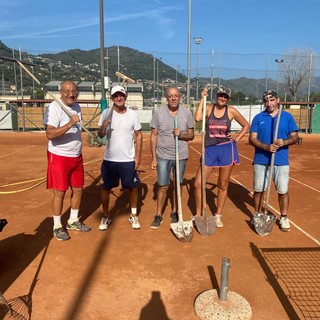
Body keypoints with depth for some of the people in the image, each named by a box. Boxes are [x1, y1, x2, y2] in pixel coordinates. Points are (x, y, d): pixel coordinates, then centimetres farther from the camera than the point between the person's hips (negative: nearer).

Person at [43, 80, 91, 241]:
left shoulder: (77, 107, 8)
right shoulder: (53, 108, -17)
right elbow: (50, 134, -28)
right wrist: (70, 123, -36)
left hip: (77, 156, 7)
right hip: (59, 157, -7)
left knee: (78, 189, 13)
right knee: (60, 192, 1)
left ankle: (73, 221, 31)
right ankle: (57, 227, 19)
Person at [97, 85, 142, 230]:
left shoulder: (132, 114, 0)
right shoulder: (106, 113, -3)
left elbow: (138, 135, 4)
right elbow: (100, 135, -8)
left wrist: (138, 156, -1)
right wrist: (103, 126, -30)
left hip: (128, 160, 1)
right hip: (109, 159, 0)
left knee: (133, 187, 9)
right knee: (106, 188, 7)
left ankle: (134, 215, 28)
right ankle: (106, 217, 25)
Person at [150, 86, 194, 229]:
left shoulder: (187, 113, -2)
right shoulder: (159, 113, -5)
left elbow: (191, 135, 4)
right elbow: (153, 136, -2)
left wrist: (181, 135, -18)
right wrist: (153, 158, -5)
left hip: (181, 156, 1)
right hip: (163, 156, -1)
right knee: (163, 187, 3)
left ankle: (174, 213, 28)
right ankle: (158, 215, 16)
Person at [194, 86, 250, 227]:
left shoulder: (231, 111, 1)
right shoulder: (208, 108, 1)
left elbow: (246, 125, 13)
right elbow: (197, 118, -20)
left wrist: (237, 138, 0)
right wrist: (202, 98, -14)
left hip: (227, 149, 0)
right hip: (210, 150, 1)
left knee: (223, 185, 9)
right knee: (198, 183, -2)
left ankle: (218, 216, 26)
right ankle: (198, 215, 16)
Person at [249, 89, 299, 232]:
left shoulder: (287, 117, 4)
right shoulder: (258, 118, 3)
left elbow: (295, 137, 4)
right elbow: (252, 139, -2)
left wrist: (285, 142, -19)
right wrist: (267, 147, -19)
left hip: (281, 161, 0)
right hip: (261, 160, 0)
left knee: (283, 190, 5)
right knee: (258, 189, 8)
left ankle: (284, 217, 23)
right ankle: (257, 215, 26)